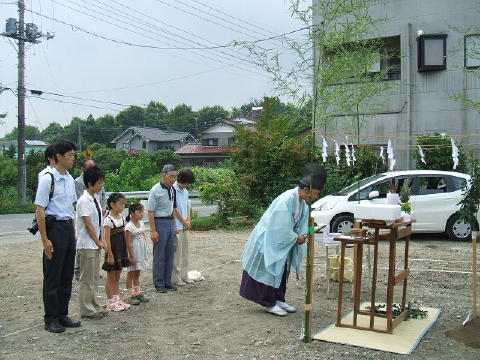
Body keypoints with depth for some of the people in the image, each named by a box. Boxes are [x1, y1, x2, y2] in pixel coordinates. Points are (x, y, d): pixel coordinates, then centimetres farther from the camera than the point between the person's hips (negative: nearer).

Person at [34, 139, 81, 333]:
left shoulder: (70, 179, 11)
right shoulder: (47, 179, -12)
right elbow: (39, 211, -13)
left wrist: (73, 231, 16)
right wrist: (45, 239, -16)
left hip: (68, 228, 8)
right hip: (54, 228, -8)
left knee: (67, 275, 13)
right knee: (53, 277, 2)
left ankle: (62, 315, 25)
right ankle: (51, 319, 14)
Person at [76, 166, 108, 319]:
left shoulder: (95, 199, 10)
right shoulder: (84, 201, -16)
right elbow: (88, 225, -17)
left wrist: (100, 241, 6)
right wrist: (98, 242, -11)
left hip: (95, 244, 9)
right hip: (87, 245, -9)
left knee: (95, 277, 15)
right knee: (87, 278, 1)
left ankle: (95, 306, 25)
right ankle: (87, 310, 10)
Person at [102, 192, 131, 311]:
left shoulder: (122, 218, 8)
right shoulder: (108, 220, -16)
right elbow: (107, 239, -18)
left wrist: (125, 252, 13)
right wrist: (109, 255, -19)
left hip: (121, 250, 7)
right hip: (112, 250, -7)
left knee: (117, 278, 14)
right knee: (111, 278, 4)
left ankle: (117, 299, 21)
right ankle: (111, 302, 12)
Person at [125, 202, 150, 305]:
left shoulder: (141, 224, 7)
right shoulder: (129, 227, -16)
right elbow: (128, 243, -17)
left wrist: (145, 253, 14)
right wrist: (132, 257, -18)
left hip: (141, 253, 7)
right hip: (133, 254, -7)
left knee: (137, 274, 16)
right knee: (131, 274, 3)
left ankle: (137, 293, 23)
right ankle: (130, 296, 9)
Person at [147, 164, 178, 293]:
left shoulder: (172, 190, 7)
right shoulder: (156, 191, -15)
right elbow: (150, 212, -15)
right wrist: (153, 231, -18)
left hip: (170, 222, 7)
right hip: (160, 223, -7)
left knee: (170, 254, 13)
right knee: (159, 255, 1)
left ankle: (167, 282, 24)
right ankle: (158, 284, 12)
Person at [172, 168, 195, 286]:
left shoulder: (185, 191, 12)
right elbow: (175, 209, -14)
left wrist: (188, 221, 2)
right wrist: (185, 222, -6)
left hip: (185, 227, 8)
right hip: (177, 227, -8)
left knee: (185, 253, 14)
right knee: (177, 254, -2)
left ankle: (184, 276, 23)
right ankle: (176, 278, 7)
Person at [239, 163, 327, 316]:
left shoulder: (302, 202, -2)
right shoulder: (286, 200, -30)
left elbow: (301, 223, 9)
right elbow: (281, 229, -30)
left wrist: (302, 236, -10)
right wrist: (296, 238, -18)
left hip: (283, 242, 9)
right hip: (268, 240, -9)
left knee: (281, 271, 16)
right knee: (269, 271, 1)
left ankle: (279, 299, 27)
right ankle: (270, 304, 12)